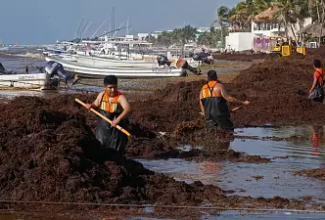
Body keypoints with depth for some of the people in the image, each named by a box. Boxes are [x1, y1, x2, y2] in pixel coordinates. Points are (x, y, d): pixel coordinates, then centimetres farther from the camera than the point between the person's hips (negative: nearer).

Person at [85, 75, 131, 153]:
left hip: (116, 129, -5)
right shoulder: (102, 95, -3)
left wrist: (118, 119, -51)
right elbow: (96, 105, 14)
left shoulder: (120, 97, -21)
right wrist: (91, 106, -10)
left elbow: (128, 109, -37)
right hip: (103, 128, 5)